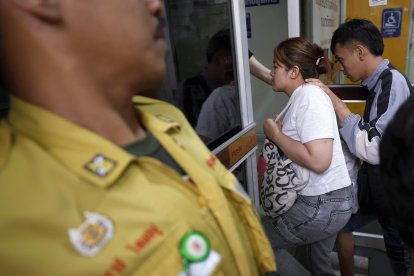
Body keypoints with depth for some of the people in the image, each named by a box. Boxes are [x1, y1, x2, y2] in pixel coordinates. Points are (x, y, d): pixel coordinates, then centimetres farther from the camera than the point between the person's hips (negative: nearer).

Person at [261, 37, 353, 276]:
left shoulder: (310, 95, -19)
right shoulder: (301, 95, 9)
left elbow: (318, 160, -29)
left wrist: (275, 134, -19)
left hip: (323, 204, -9)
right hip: (324, 200, 9)